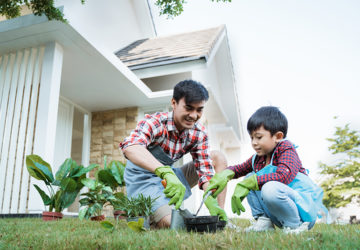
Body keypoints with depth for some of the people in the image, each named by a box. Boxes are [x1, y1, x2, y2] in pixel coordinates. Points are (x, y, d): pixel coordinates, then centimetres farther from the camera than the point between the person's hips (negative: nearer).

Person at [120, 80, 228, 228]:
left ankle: (221, 220, -2)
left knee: (218, 158, -2)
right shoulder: (155, 122, -24)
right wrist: (166, 172, -59)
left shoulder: (199, 134, -8)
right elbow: (130, 146, -45)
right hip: (144, 181, -6)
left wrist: (212, 202, -30)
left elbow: (205, 170, -11)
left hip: (169, 176, 7)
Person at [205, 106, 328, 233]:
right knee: (249, 177, 2)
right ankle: (263, 221, 1)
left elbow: (283, 176, -31)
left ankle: (295, 226, -13)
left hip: (304, 208, -7)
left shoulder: (286, 149, -14)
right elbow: (241, 168, 18)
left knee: (270, 188, -35)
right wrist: (225, 175, -7)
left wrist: (248, 184, -31)